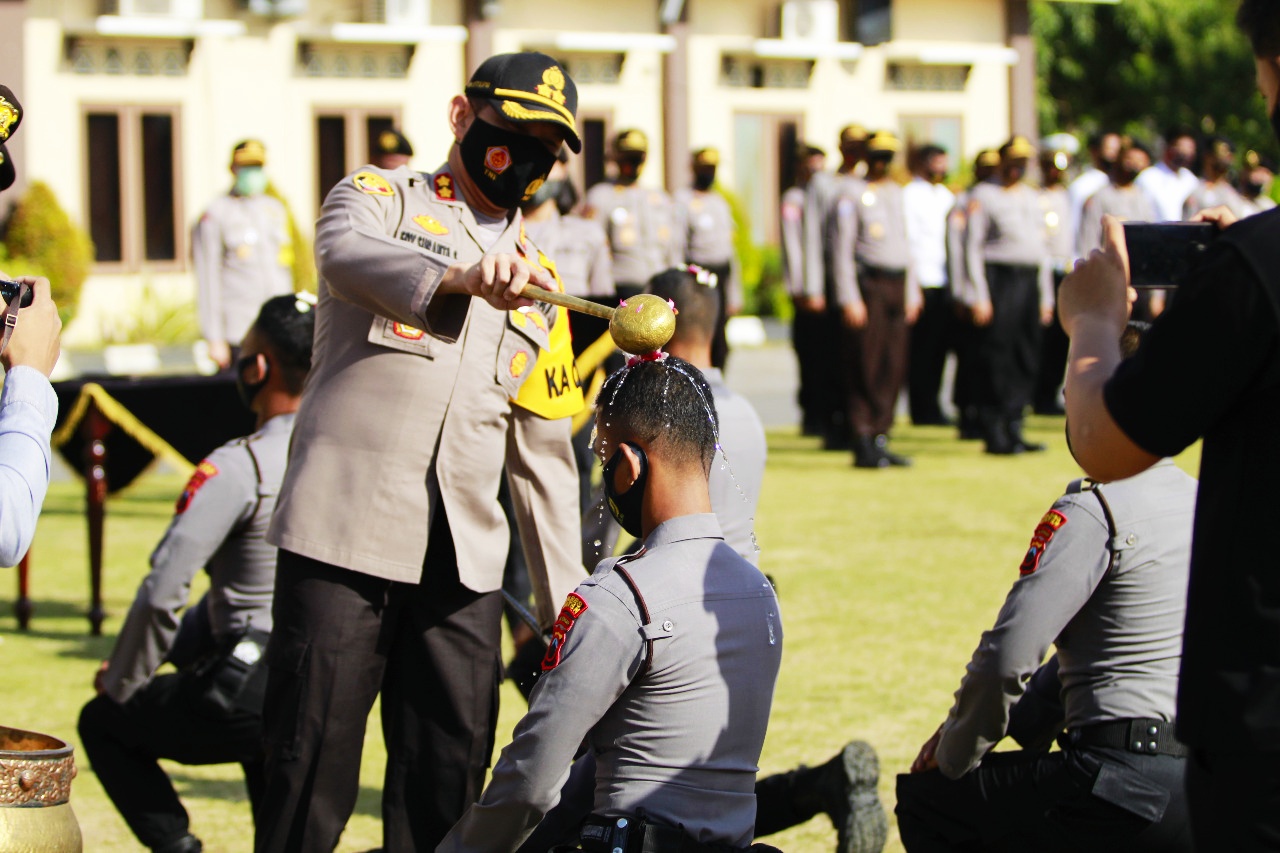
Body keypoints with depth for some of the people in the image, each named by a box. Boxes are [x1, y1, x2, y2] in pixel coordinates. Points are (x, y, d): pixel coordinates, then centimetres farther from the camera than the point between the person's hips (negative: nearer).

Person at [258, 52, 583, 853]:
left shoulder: (536, 278, 21)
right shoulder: (381, 197, 5)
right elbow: (345, 254, -21)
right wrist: (461, 277, -38)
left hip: (466, 562, 5)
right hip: (345, 539, -5)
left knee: (449, 784, 4)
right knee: (312, 770, -6)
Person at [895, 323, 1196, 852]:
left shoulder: (1092, 512, -13)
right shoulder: (1204, 504, 14)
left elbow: (1008, 655, -19)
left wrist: (953, 758, 0)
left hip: (1127, 798, -9)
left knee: (924, 803, 8)